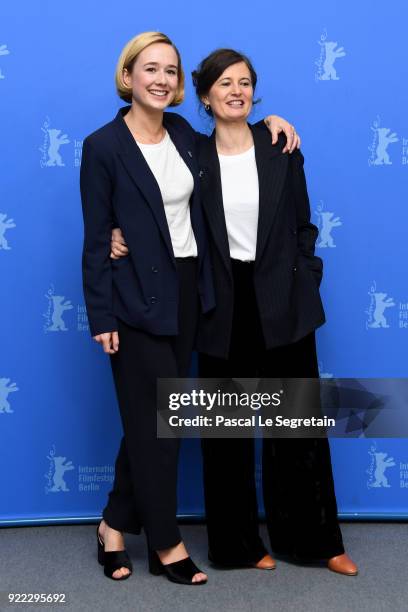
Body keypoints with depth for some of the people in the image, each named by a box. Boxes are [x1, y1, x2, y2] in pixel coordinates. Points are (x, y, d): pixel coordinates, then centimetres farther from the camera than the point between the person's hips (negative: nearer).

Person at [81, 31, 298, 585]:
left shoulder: (182, 132, 8)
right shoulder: (103, 146, -9)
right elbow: (96, 239, -9)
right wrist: (102, 317, -12)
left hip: (186, 292, 6)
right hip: (137, 299, -6)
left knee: (151, 416, 12)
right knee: (154, 420, 2)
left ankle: (116, 524, 29)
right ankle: (166, 544, 18)